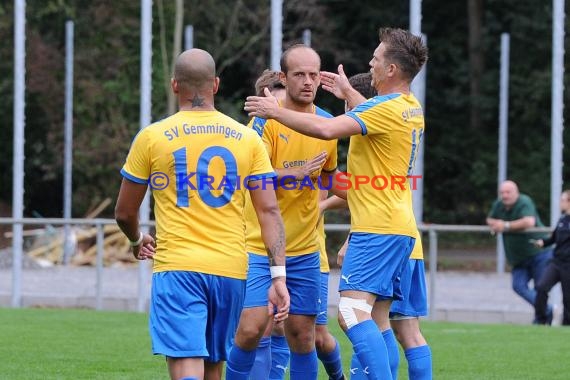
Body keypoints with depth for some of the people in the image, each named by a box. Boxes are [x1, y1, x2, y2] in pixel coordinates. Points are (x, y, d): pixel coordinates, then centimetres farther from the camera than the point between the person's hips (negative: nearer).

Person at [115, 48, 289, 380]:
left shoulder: (152, 137, 1)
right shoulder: (247, 138, 6)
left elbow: (125, 213, 10)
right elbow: (269, 210, 0)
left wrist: (138, 240, 32)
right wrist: (279, 276, -1)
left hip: (177, 268, -3)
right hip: (231, 271, 4)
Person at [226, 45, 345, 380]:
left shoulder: (327, 123, 6)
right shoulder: (266, 120, -10)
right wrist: (297, 173, -26)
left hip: (305, 251, 4)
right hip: (259, 248, -4)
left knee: (303, 336, 5)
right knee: (251, 329, -14)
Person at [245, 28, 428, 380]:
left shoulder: (385, 108, -15)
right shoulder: (411, 107, 13)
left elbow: (327, 129, -26)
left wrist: (275, 111, -14)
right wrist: (349, 94, 43)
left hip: (376, 228, -10)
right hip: (399, 228, 10)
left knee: (352, 313, -18)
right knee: (377, 321, 9)